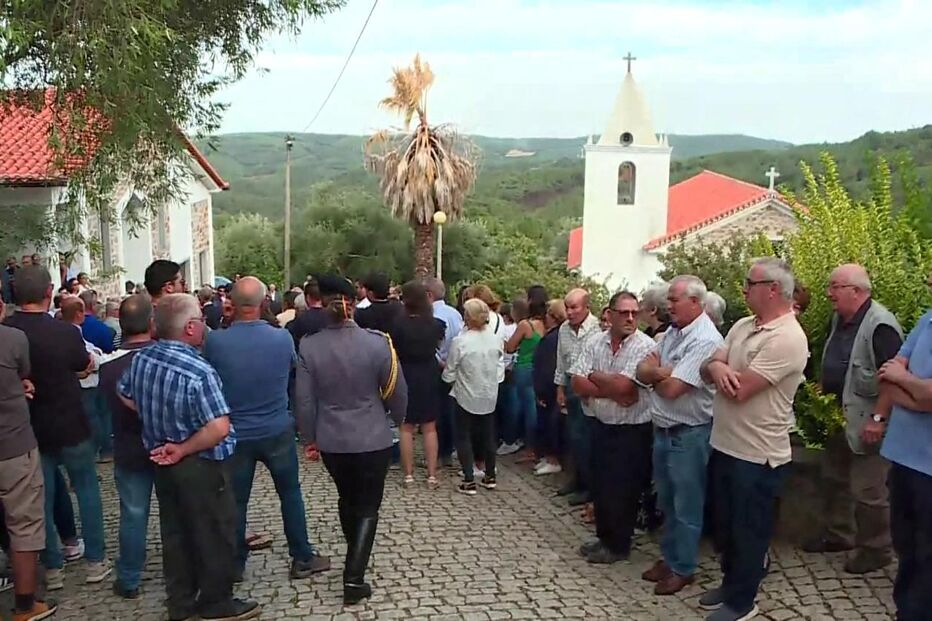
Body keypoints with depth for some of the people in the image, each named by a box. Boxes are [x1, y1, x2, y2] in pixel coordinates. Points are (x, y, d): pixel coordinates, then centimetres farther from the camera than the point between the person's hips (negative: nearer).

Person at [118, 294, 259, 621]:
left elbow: (126, 397, 14)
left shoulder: (141, 359, -4)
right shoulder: (199, 372, -26)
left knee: (174, 532, 19)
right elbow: (219, 428, -32)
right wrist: (183, 450, -19)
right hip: (201, 466, -7)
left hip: (164, 462, 8)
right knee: (214, 533, 9)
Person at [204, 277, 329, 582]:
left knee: (236, 500, 13)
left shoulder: (215, 341, -16)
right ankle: (302, 558, 23)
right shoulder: (282, 338, -14)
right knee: (290, 493, 15)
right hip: (278, 431, 0)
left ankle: (235, 564, 26)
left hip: (236, 434, 0)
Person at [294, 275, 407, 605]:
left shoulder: (309, 346, -11)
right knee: (367, 506, 9)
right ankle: (353, 578, 2)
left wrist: (309, 436, 10)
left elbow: (304, 399, -5)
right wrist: (397, 418, 15)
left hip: (331, 440, 3)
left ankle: (354, 561, 43)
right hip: (372, 438, -3)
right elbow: (397, 391, -6)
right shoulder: (377, 342, -16)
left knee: (347, 498, 24)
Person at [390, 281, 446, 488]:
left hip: (406, 378, -2)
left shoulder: (398, 324, -15)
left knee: (406, 428, 9)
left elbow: (392, 352, -8)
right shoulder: (435, 324, -7)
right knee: (429, 428, 9)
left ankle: (408, 474, 12)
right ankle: (432, 475, 10)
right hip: (429, 378, 2)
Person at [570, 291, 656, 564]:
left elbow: (622, 386, -25)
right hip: (601, 426, 5)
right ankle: (604, 536, 35)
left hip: (632, 431, -5)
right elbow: (577, 384, -6)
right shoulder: (595, 343, 1)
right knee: (600, 486, 17)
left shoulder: (645, 346, -16)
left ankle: (618, 545, 24)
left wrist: (595, 376, -8)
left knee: (622, 491, 6)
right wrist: (611, 392, -17)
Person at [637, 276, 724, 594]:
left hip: (688, 435, -9)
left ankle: (682, 568, 21)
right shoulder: (672, 331, 7)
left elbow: (671, 389, -25)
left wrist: (655, 374, -5)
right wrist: (663, 371, -18)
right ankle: (669, 557, 35)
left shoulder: (704, 340, -22)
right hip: (662, 429, 9)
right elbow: (642, 370, 3)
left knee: (686, 507, 7)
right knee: (667, 501, 20)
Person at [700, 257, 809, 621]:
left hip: (756, 454, -8)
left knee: (748, 530, 8)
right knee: (725, 522, 21)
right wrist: (717, 367, -20)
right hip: (725, 444, 9)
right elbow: (708, 365, 3)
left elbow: (740, 389, -25)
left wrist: (720, 370, -5)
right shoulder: (742, 326, 7)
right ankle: (730, 583, 39)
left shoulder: (787, 339, -22)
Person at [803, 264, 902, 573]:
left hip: (866, 423, -9)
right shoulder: (839, 318, 6)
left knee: (868, 490, 1)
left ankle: (877, 549, 18)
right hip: (839, 417, 10)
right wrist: (823, 392, 10)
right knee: (834, 478, 21)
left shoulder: (880, 326, -23)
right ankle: (837, 534, 37)